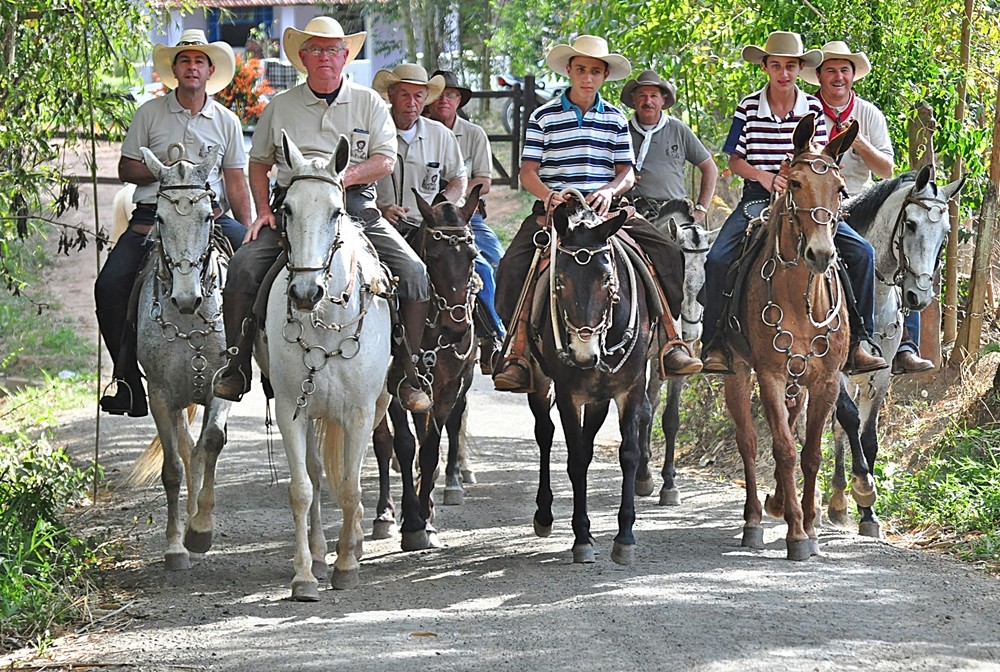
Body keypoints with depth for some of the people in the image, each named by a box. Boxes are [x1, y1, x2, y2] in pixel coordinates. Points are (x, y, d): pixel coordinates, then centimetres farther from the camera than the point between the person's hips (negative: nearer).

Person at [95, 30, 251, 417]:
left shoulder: (226, 122, 11)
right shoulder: (150, 113, 8)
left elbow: (236, 183, 10)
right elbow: (126, 169, 9)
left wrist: (247, 234, -1)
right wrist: (163, 168, -10)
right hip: (152, 213, -1)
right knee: (110, 286, -19)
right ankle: (128, 378, -9)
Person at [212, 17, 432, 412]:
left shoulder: (368, 103, 10)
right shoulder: (280, 107, 12)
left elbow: (386, 160, 1)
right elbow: (259, 164, 19)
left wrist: (344, 176, -16)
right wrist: (264, 210, 3)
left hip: (356, 207, 0)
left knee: (413, 272, -20)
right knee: (243, 268, -22)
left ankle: (406, 374, -12)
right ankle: (236, 368, -13)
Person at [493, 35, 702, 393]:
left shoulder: (616, 119, 13)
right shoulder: (543, 117, 6)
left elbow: (627, 173, 10)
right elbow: (528, 172, 3)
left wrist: (610, 191, -13)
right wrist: (550, 194, -18)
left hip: (606, 206, 2)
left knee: (666, 253, -21)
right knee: (514, 265, -27)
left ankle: (670, 342, -17)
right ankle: (517, 353, -25)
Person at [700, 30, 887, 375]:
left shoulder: (814, 108, 4)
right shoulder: (748, 108, 1)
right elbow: (735, 159, 1)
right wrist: (764, 177, -19)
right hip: (758, 197, -1)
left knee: (861, 252, -16)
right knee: (718, 260, -23)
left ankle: (857, 341, -8)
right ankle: (715, 345, -8)